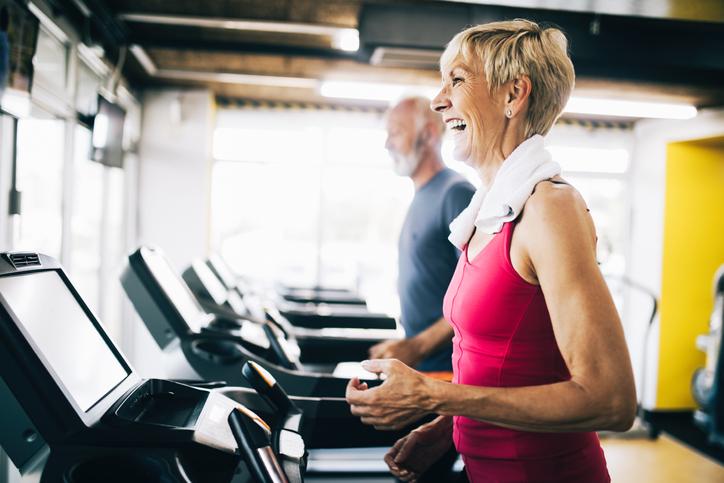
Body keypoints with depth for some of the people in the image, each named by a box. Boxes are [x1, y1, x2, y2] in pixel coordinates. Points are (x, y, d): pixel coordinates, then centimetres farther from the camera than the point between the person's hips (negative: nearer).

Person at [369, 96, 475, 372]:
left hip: (445, 367, -8)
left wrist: (418, 346, -23)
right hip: (418, 364, 8)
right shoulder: (421, 197, 13)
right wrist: (409, 346, 14)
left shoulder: (457, 194, -15)